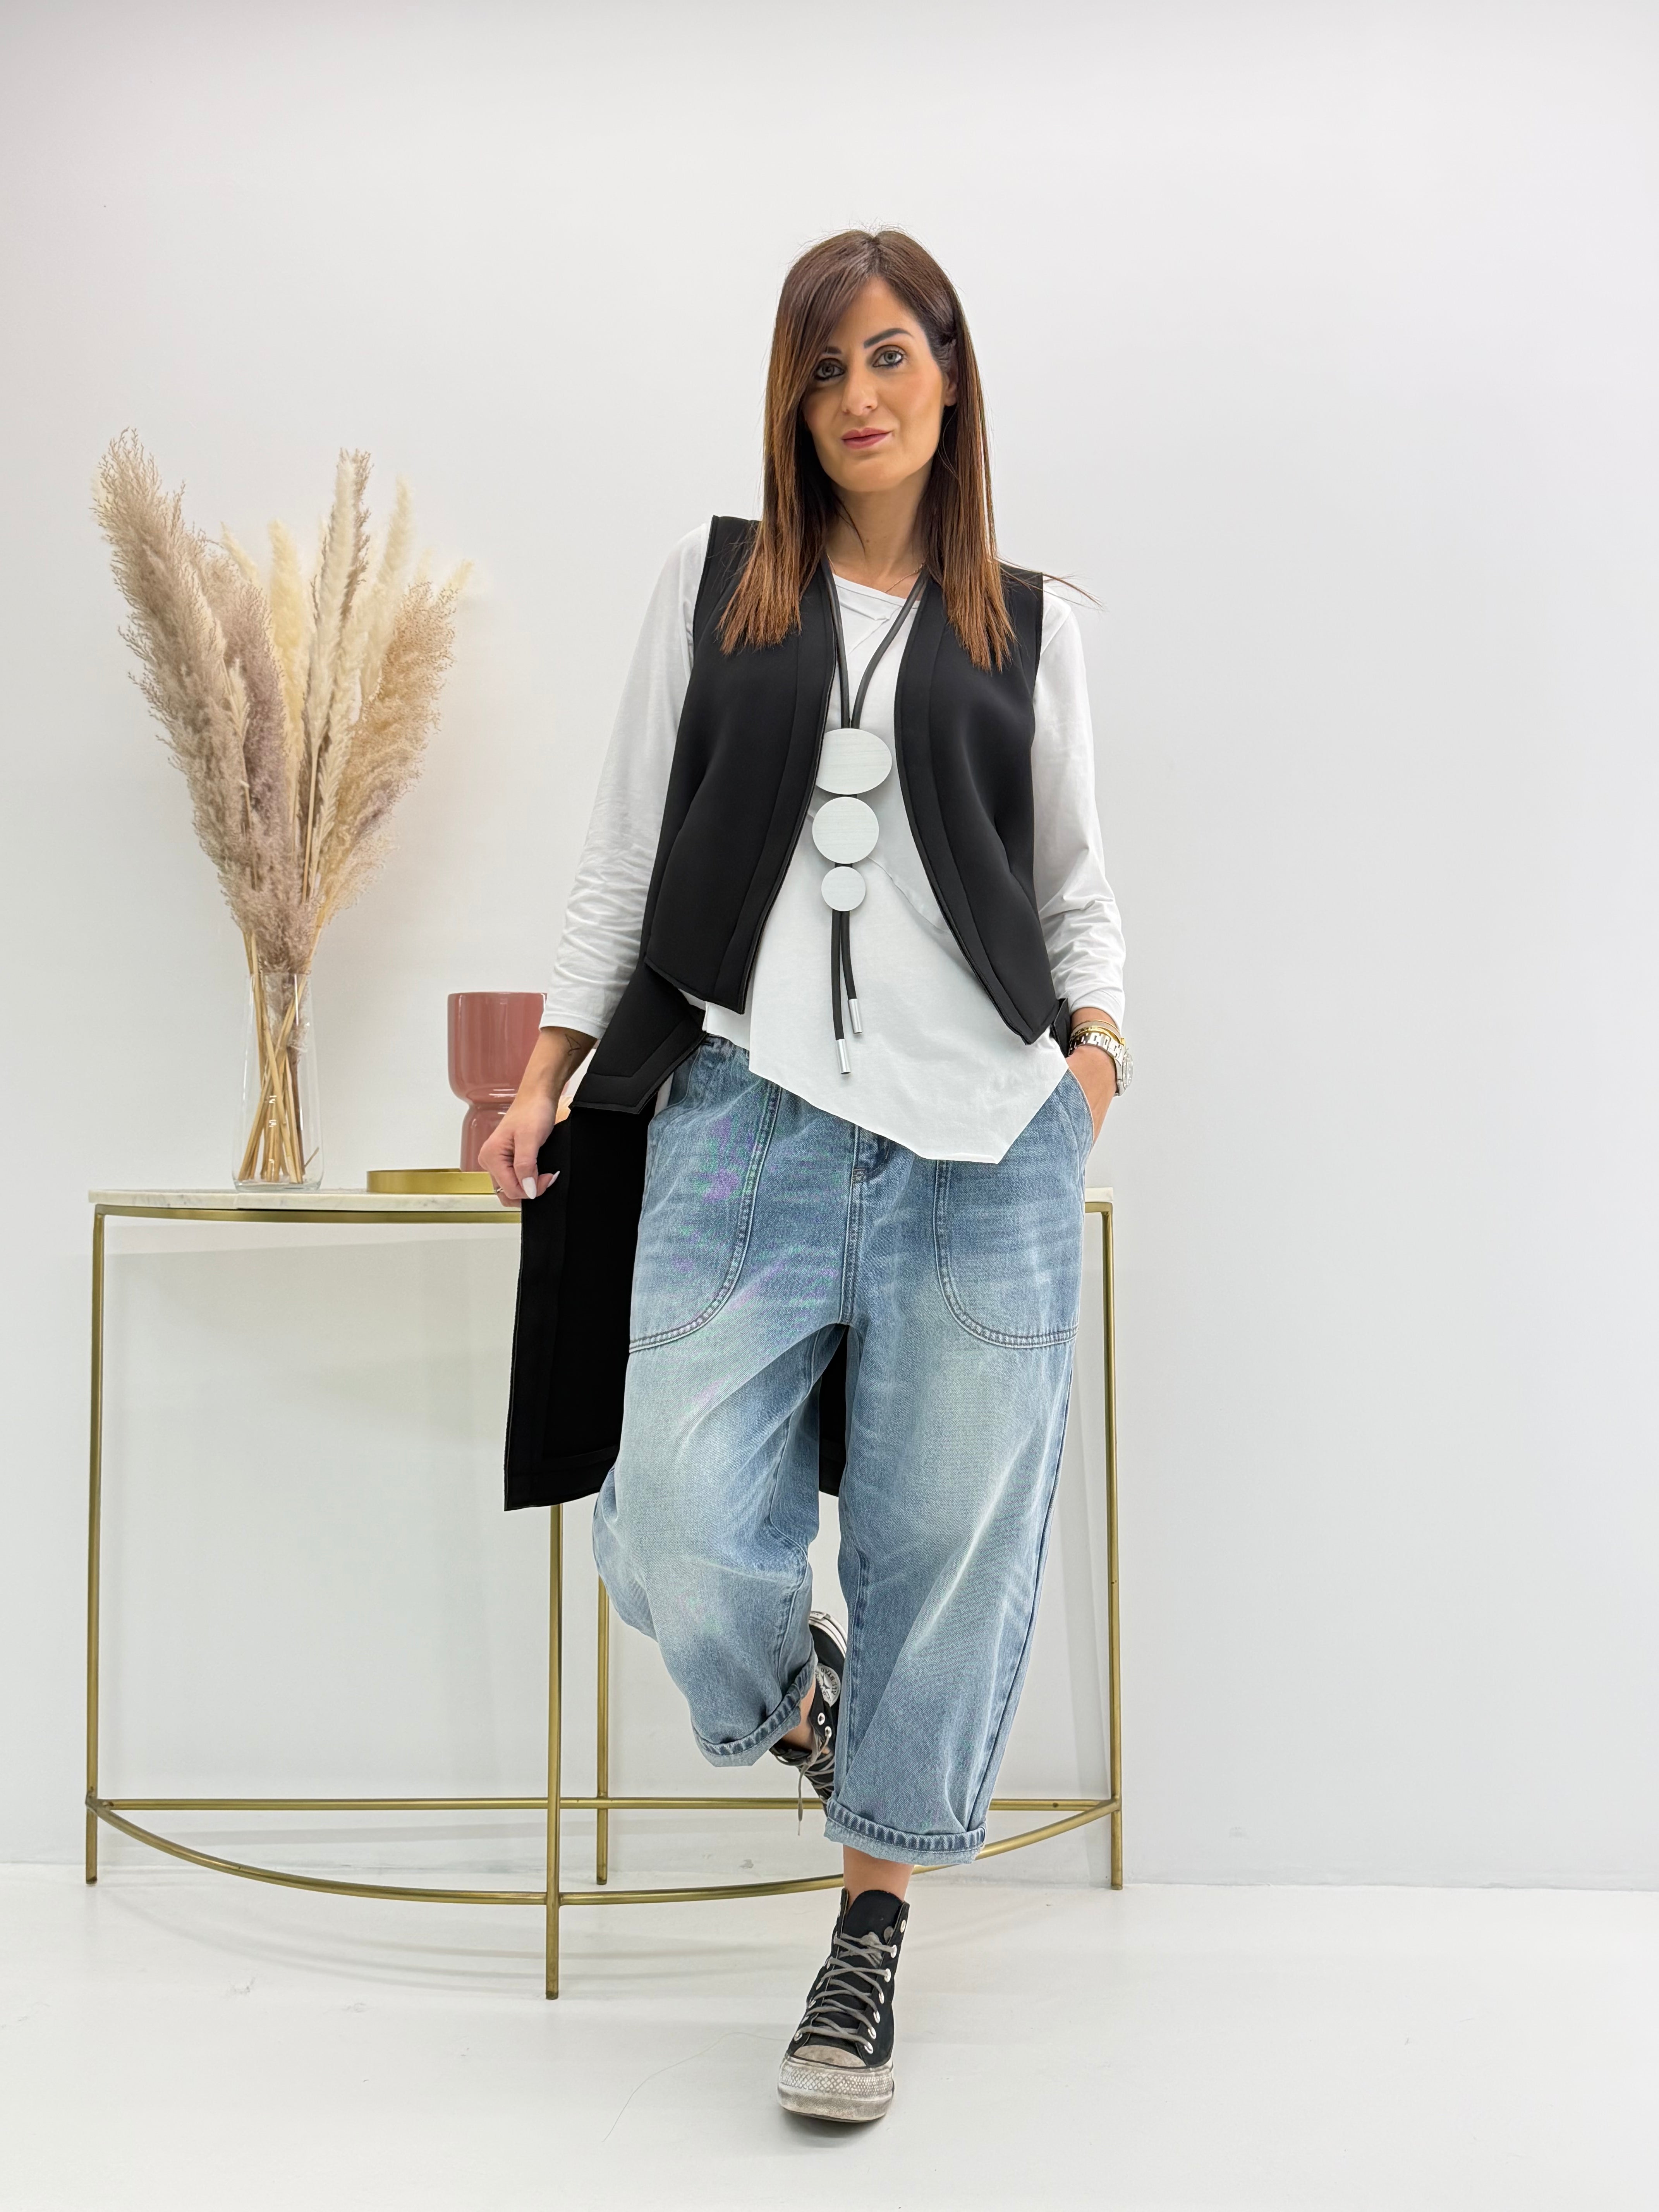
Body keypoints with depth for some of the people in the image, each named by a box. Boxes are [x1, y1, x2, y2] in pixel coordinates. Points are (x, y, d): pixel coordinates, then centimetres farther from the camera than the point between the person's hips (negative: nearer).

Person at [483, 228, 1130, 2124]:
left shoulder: (1025, 625, 15)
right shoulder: (712, 581, 14)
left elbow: (1075, 879, 17)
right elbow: (626, 851, 13)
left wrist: (1097, 1035, -2)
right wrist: (545, 1077, 7)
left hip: (985, 1136, 1)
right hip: (743, 1112, 0)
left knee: (946, 1545, 2)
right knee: (682, 1542, -10)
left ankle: (872, 1930, 22)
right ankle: (791, 1690, 27)